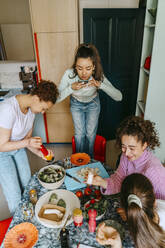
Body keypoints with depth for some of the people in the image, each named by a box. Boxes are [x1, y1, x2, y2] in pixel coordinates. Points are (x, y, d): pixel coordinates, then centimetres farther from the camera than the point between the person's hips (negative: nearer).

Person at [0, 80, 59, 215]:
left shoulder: (32, 107, -12)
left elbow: (27, 137, -3)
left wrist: (39, 152, -18)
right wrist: (27, 142, -40)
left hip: (18, 148, 6)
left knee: (27, 183, 14)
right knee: (15, 196, 2)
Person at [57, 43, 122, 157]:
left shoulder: (98, 76, -33)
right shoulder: (69, 74, -34)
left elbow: (119, 97, -34)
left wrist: (100, 85, -48)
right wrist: (71, 88, -46)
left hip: (93, 104, 0)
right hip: (76, 104, 0)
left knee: (91, 134, 6)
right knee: (79, 133, 4)